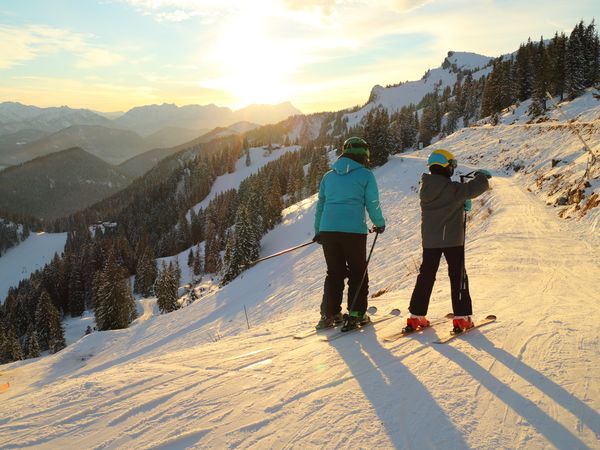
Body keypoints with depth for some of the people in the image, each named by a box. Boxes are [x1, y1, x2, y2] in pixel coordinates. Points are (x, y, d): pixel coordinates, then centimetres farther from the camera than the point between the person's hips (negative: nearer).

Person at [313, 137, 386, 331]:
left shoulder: (329, 175, 13)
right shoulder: (365, 175, 0)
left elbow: (320, 204, 16)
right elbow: (372, 204, 0)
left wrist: (318, 231, 25)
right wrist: (380, 224, 17)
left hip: (327, 230, 4)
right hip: (354, 231, -4)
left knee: (334, 273, 16)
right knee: (358, 273, 10)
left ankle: (329, 314, 17)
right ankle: (356, 314, 7)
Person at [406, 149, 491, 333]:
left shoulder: (425, 187, 4)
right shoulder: (451, 188, -17)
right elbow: (472, 189, -13)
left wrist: (462, 202, 11)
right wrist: (482, 176, 7)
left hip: (429, 240, 6)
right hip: (452, 239, -5)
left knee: (426, 276, 12)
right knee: (458, 277, 7)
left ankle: (416, 317, 12)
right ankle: (462, 317, 9)